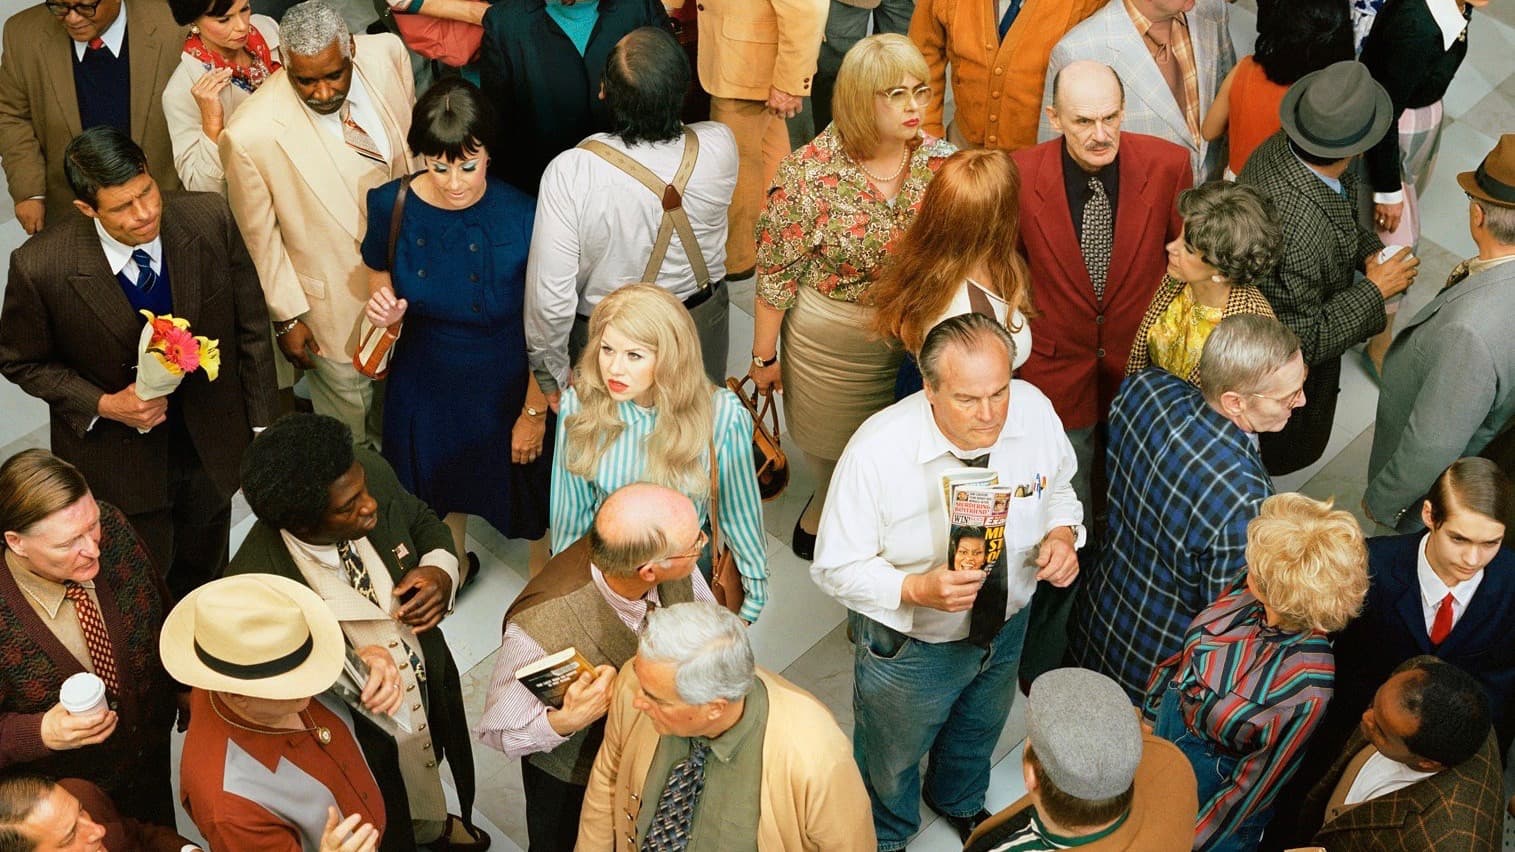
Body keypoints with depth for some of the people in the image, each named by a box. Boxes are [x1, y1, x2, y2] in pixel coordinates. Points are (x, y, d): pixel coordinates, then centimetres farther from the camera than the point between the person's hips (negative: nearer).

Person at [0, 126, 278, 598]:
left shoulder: (211, 221, -20)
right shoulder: (40, 267, -25)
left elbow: (250, 328, -7)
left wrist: (263, 424, -3)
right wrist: (103, 405, -21)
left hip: (212, 445, 3)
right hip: (118, 461, -2)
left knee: (206, 578, 26)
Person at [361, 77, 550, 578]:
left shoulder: (522, 219, -27)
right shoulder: (391, 205, -18)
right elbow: (379, 274, 3)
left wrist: (534, 413, -11)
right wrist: (384, 309, -21)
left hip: (507, 385, -3)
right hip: (425, 382, 3)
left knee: (528, 490, 20)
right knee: (440, 489, 28)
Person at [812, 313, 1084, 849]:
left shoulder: (1035, 410, -22)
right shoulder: (876, 452, -35)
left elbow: (1057, 490, 0)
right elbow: (836, 568, -25)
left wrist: (1062, 533, -22)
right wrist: (916, 589, -40)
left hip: (1007, 623, 4)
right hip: (910, 644, -4)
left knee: (980, 730, 35)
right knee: (891, 763, 26)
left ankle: (960, 801, 71)